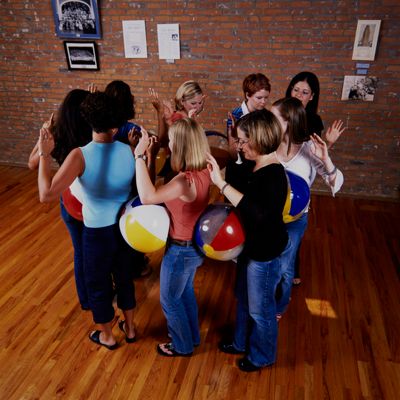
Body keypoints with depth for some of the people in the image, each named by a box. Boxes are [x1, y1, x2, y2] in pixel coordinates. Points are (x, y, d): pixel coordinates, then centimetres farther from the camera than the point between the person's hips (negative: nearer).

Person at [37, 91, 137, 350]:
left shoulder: (80, 155, -24)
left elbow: (47, 194, -29)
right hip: (125, 227, 4)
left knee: (99, 285, 20)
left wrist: (45, 154, -19)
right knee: (125, 277, 25)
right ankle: (129, 328, 45)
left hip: (97, 232, -4)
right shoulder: (128, 151, -13)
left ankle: (107, 336, 41)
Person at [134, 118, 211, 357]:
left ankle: (183, 346, 39)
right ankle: (192, 336, 50)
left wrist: (140, 155, -37)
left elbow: (147, 197, -45)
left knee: (170, 300, 16)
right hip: (195, 243, 9)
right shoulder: (203, 171, -9)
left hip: (181, 249, -9)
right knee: (186, 292, 29)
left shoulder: (185, 180, -35)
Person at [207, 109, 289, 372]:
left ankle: (262, 356, 40)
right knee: (244, 298, 26)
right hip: (251, 245, 9)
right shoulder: (257, 167, -2)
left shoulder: (273, 176, -29)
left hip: (265, 252, -9)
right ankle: (242, 342, 51)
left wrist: (221, 183, -43)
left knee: (260, 307, 14)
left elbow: (257, 213, -43)